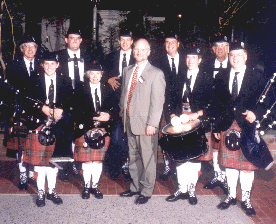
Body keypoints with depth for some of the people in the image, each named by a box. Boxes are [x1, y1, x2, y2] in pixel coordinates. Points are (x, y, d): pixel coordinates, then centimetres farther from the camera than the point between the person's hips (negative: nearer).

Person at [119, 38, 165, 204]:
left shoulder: (156, 74, -7)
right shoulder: (128, 71, 13)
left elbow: (157, 102, -11)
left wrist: (152, 124, -16)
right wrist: (123, 113, 13)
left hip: (146, 124, -6)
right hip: (130, 122, 6)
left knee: (147, 158, 3)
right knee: (133, 157, 16)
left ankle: (146, 191, 17)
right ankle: (135, 187, 31)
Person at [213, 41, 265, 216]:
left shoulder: (257, 75, 2)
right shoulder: (222, 77, 11)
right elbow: (218, 104, 11)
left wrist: (254, 113, -21)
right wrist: (216, 127, 8)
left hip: (247, 125, -3)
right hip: (228, 126, 3)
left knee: (247, 164, 4)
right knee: (229, 163, 11)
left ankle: (246, 199, 17)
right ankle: (231, 196, 26)